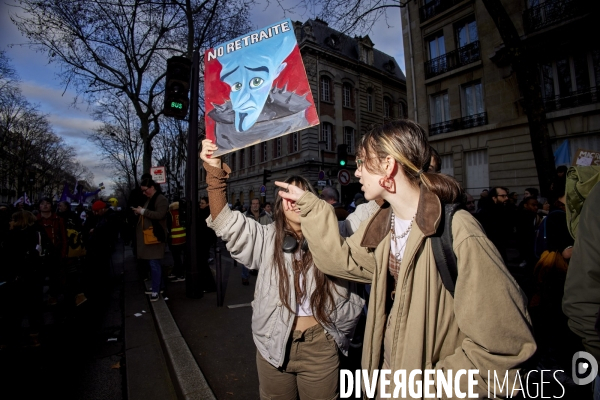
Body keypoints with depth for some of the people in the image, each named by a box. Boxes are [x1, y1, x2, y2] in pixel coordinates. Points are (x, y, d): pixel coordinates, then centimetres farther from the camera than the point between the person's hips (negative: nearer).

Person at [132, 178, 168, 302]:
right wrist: (139, 212, 8)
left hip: (155, 236, -10)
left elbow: (159, 215, -24)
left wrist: (143, 211, -19)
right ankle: (159, 286, 25)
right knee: (154, 263, 15)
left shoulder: (161, 199, -11)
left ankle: (155, 290, 1)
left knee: (154, 263, -6)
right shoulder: (149, 200, 17)